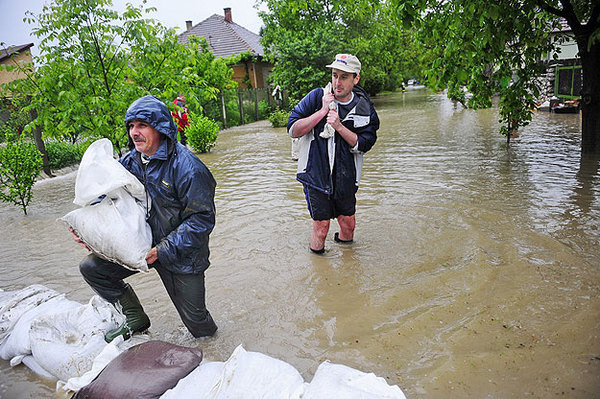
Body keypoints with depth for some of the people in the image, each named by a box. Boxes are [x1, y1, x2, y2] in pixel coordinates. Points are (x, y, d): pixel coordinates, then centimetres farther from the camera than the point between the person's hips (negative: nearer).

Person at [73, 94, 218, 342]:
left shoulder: (186, 167, -23)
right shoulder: (129, 162, -1)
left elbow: (202, 219, -22)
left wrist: (162, 250, -25)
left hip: (182, 254, -5)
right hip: (142, 243, 6)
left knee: (194, 318, 3)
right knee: (91, 268, 0)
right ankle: (135, 319, 18)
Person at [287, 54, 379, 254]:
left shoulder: (364, 107, 0)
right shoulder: (317, 97, -6)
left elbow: (363, 145, -7)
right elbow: (293, 130, -11)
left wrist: (339, 126, -20)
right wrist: (323, 111, -19)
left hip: (346, 176, 3)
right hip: (315, 172, -2)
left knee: (348, 224, 13)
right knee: (321, 226, -2)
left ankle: (343, 241, 45)